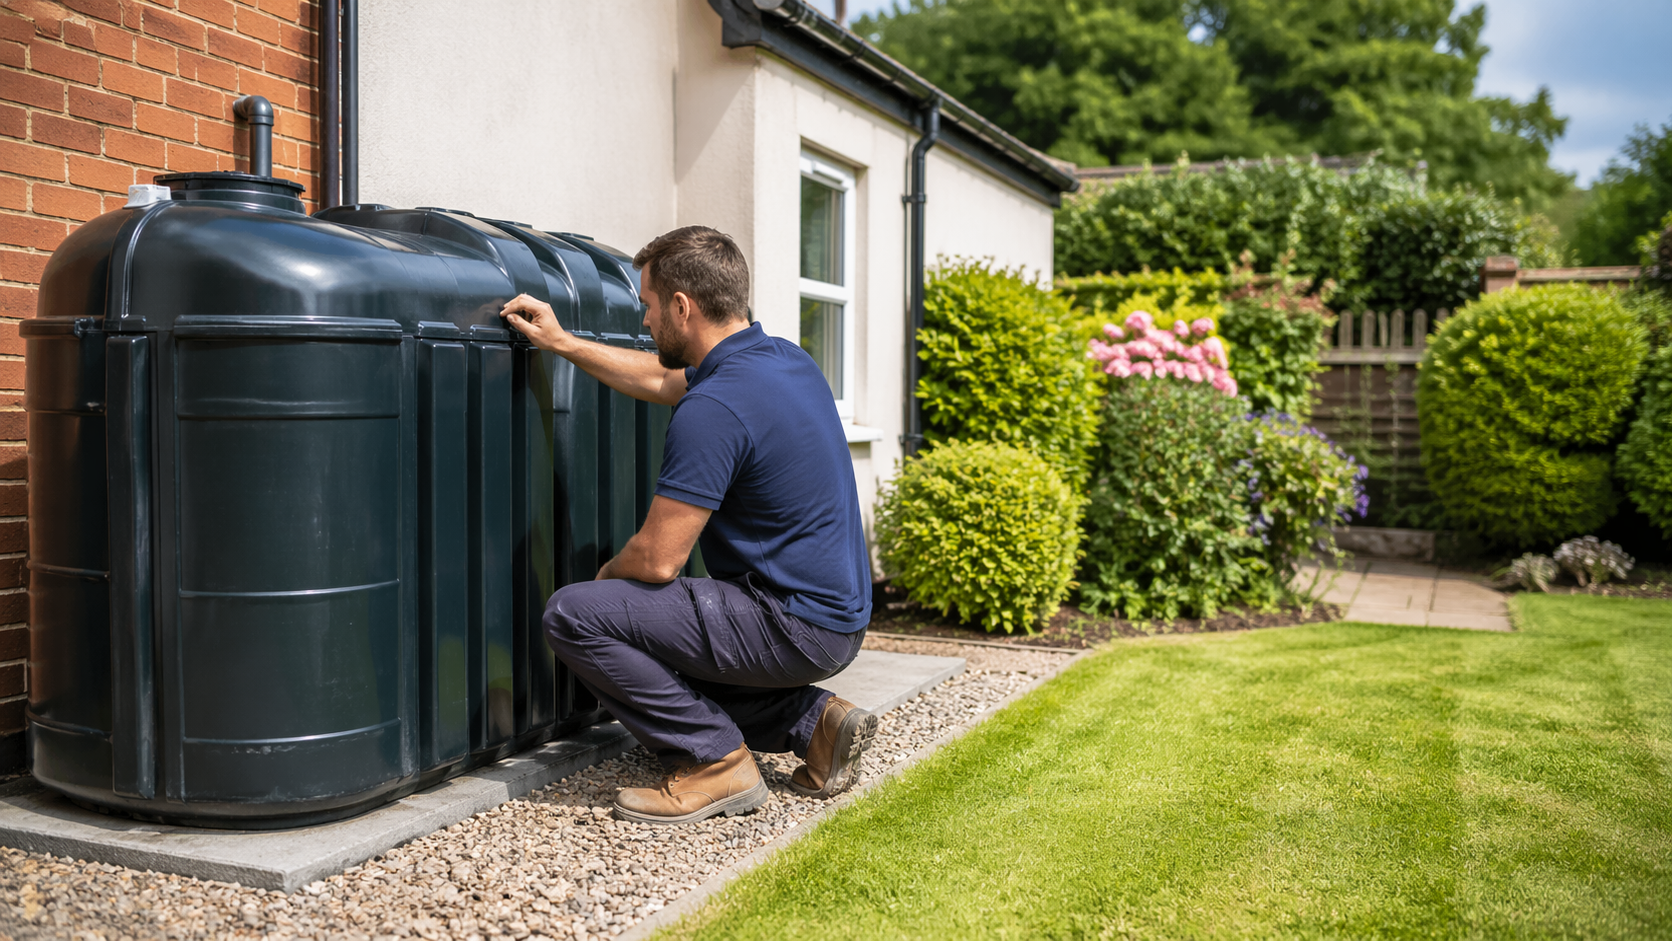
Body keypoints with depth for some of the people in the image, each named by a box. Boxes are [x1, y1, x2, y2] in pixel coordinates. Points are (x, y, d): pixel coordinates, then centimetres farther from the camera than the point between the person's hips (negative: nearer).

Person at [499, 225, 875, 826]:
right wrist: (560, 342, 26)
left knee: (573, 614, -11)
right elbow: (661, 380, 25)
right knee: (662, 665, 27)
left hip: (795, 628, -10)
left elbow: (657, 559, -19)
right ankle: (813, 720, 14)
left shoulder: (713, 409, -22)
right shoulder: (785, 359, 8)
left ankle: (717, 762, -4)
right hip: (837, 618, 10)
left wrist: (609, 572, 4)